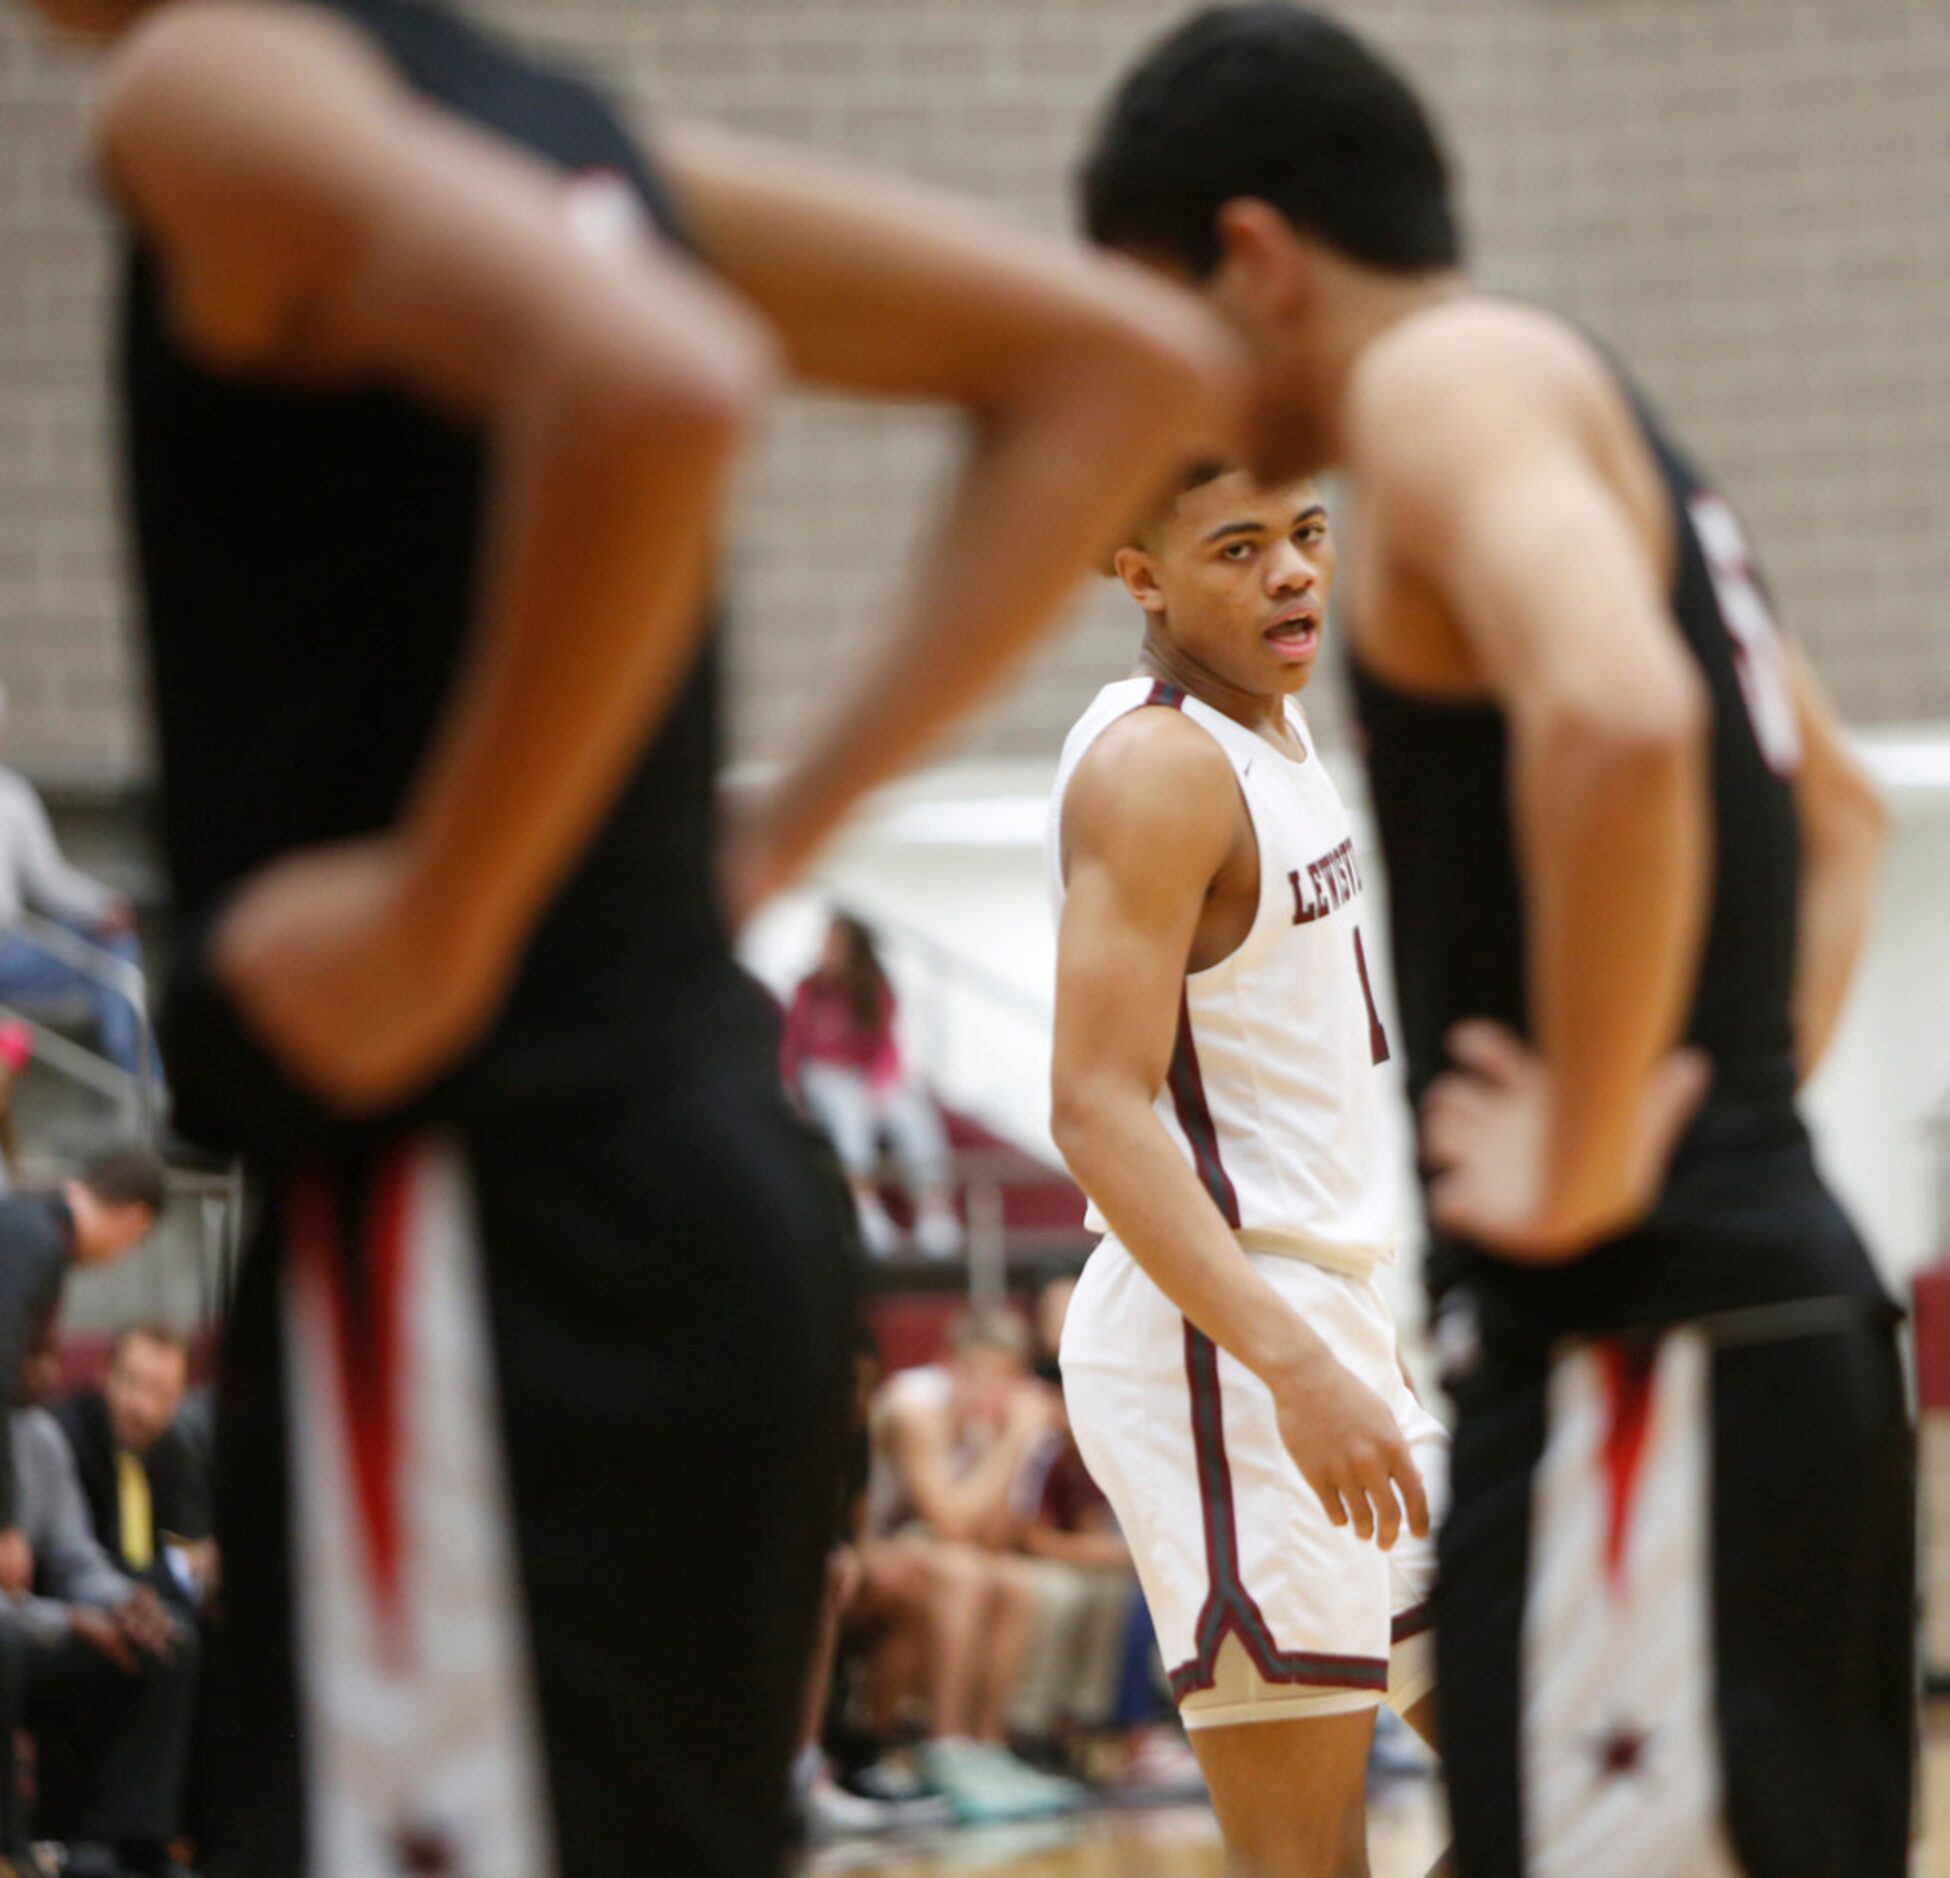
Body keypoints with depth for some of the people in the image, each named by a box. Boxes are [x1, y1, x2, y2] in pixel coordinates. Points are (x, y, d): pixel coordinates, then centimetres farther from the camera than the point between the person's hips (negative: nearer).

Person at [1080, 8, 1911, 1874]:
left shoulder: (1452, 378, -8)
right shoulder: (1602, 427, 22)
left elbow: (1616, 722, -28)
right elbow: (1837, 812, 36)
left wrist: (1585, 1167, -21)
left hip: (1637, 1345, -10)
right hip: (1781, 1284, 10)